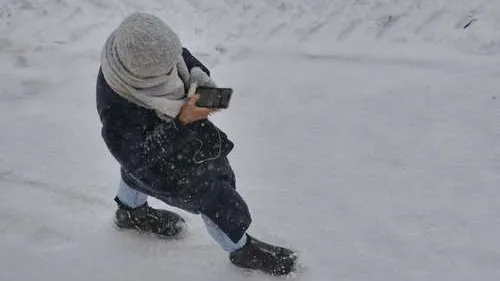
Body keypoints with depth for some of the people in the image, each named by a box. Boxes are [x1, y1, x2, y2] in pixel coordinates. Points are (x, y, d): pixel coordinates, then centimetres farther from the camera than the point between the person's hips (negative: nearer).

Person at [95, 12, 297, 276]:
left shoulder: (151, 50, -30)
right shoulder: (117, 110, -47)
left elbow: (184, 57, -7)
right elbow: (138, 159, -36)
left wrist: (200, 78, -27)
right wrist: (182, 123, -44)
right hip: (167, 168, -7)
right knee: (216, 200, 7)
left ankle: (131, 212, 69)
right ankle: (242, 249, 37)